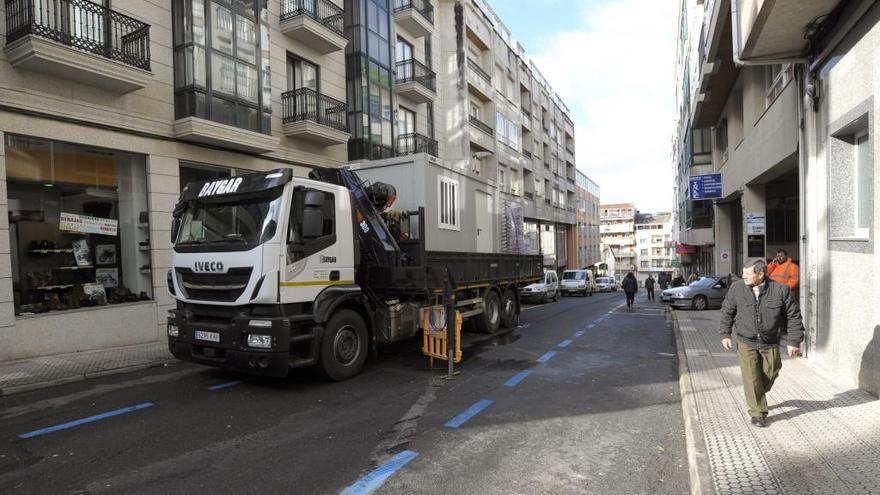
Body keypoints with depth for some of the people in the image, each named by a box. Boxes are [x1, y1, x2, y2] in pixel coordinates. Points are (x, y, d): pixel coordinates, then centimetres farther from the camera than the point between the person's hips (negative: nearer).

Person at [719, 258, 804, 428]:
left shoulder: (781, 290, -12)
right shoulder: (737, 288, -8)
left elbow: (793, 316, -3)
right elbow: (727, 311, 4)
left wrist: (794, 341, -4)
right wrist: (725, 334, 3)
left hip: (770, 344, 1)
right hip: (746, 342, 0)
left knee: (770, 374, 16)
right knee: (751, 378, -4)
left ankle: (758, 396, 45)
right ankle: (757, 412, 9)